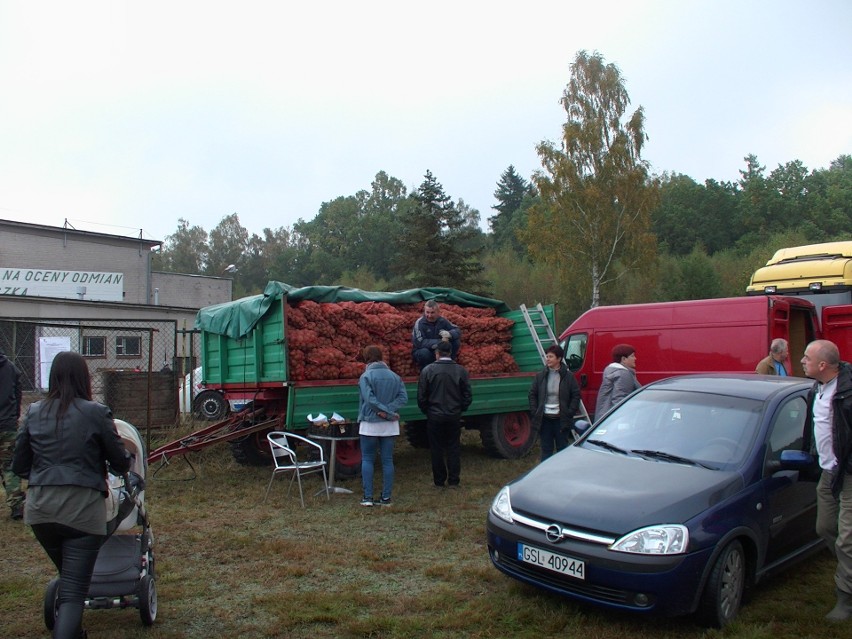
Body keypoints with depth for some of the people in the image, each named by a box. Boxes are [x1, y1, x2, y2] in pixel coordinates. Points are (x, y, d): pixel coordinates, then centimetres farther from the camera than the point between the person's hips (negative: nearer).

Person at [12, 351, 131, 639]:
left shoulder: (34, 413, 6)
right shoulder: (96, 413, -7)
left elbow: (19, 466, 13)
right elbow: (121, 463, 1)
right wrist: (124, 464, 24)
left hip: (40, 508, 5)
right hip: (82, 508, -5)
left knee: (67, 579, 26)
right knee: (74, 591, 0)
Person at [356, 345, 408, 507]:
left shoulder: (366, 376, -9)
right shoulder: (394, 376, 6)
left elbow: (370, 399, -19)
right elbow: (403, 397, -5)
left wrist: (388, 412, -14)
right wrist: (389, 411, -13)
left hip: (370, 424, -4)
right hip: (390, 425, 4)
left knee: (367, 460, 7)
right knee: (387, 460, 9)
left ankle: (368, 497, 2)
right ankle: (386, 498, 9)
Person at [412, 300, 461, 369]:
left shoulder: (442, 321, -6)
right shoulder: (419, 323, -20)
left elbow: (458, 330, -6)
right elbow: (419, 343, -30)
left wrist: (450, 334, -31)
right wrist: (439, 342, -36)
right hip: (420, 352, -4)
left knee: (456, 342, -15)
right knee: (424, 352, -39)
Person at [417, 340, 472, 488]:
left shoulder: (427, 370, -9)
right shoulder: (460, 370, -4)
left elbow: (421, 397, -6)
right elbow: (468, 396, -1)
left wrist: (427, 411, 9)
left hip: (434, 416, -1)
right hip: (454, 416, 1)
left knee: (437, 449, 10)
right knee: (454, 448, 11)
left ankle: (439, 481, 17)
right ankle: (453, 481, 14)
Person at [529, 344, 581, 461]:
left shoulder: (568, 376, -2)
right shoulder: (540, 376, 4)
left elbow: (576, 395, 1)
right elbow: (532, 394, 8)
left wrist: (569, 413, -7)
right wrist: (535, 412, -1)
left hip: (561, 419, -2)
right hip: (544, 419, 2)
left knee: (562, 448, 7)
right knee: (546, 449, 8)